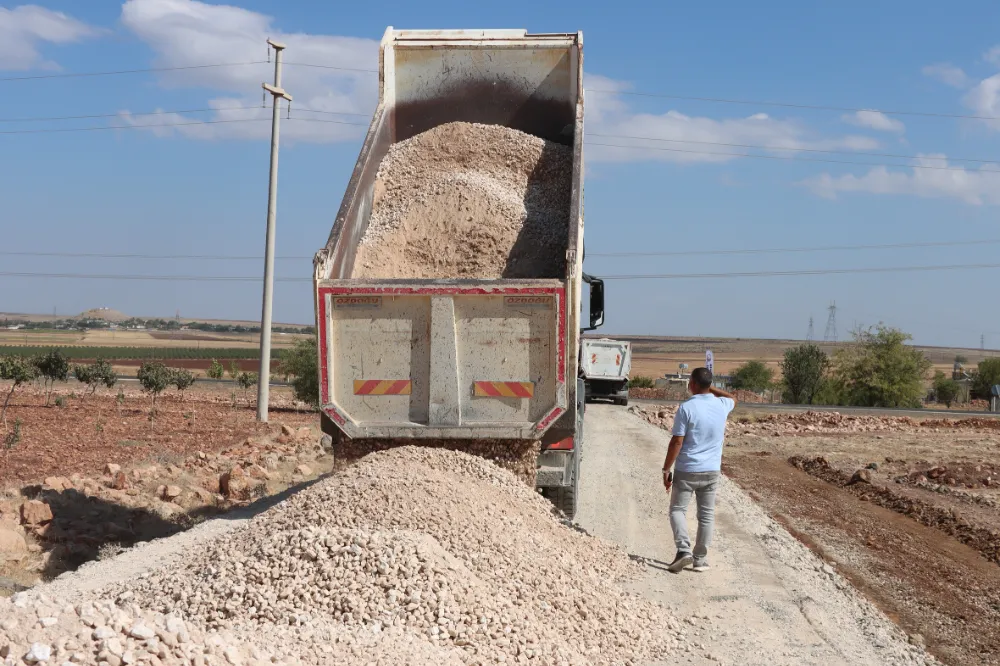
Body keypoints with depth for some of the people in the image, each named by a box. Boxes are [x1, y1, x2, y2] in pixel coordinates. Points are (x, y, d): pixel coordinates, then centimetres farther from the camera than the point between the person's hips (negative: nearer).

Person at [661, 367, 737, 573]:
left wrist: (666, 470, -7)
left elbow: (677, 442, -15)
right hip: (712, 471, 4)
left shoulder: (686, 408, -15)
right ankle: (700, 559, 15)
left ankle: (684, 550, -12)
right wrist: (711, 388, 22)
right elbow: (733, 399, 27)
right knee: (706, 514, 11)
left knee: (677, 509, 6)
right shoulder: (721, 405, 0)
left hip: (687, 471, -4)